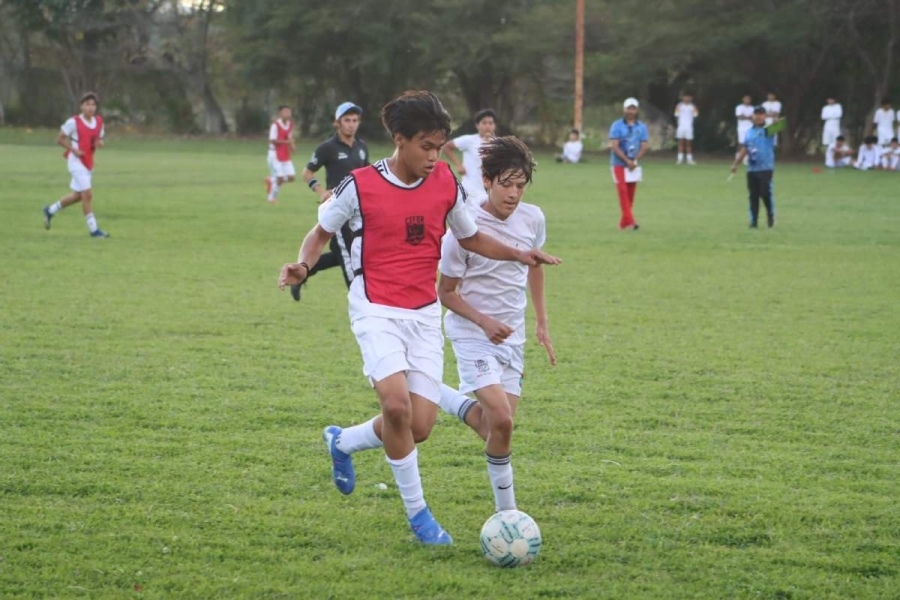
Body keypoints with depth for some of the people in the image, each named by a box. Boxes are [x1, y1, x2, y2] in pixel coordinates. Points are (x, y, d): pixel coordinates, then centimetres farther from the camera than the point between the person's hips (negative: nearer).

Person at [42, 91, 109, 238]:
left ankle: (50, 211, 36)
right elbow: (60, 139, -6)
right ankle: (93, 229, -8)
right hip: (76, 161, -7)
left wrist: (99, 143, -8)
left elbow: (99, 139, 17)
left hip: (88, 162, 7)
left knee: (78, 196, 16)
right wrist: (73, 149, -19)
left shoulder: (99, 122, 5)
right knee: (87, 194, -13)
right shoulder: (74, 122, -12)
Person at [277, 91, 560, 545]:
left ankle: (343, 442, 28)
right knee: (397, 404, -25)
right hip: (376, 311, -4)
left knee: (419, 427, -3)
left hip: (424, 315, 4)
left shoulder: (446, 184, 2)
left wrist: (518, 255, 1)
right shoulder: (361, 186, -8)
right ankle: (417, 512, -7)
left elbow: (470, 237, 17)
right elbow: (321, 232, 6)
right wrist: (303, 265, -14)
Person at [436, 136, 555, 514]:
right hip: (473, 336, -6)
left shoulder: (532, 219, -2)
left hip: (512, 338, 6)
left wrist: (541, 322, 18)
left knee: (496, 427, 4)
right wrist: (485, 322, -23)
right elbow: (445, 292, -9)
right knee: (502, 420, -20)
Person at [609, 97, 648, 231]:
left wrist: (635, 161, -12)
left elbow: (644, 146, 2)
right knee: (623, 191, -13)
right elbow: (614, 146, -11)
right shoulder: (617, 126, -5)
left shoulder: (641, 127, 6)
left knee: (630, 194, 5)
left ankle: (624, 223, 14)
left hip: (634, 165, 4)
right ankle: (630, 221, -19)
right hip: (619, 164, -4)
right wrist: (627, 161, -17)